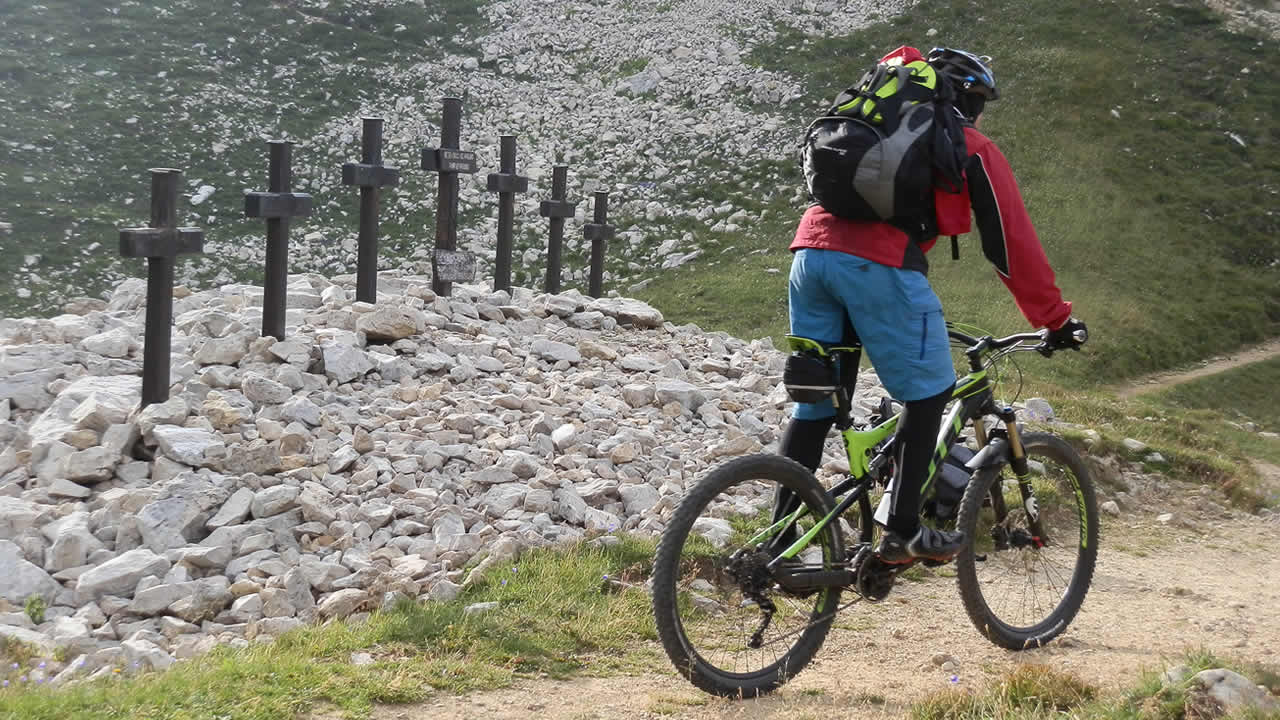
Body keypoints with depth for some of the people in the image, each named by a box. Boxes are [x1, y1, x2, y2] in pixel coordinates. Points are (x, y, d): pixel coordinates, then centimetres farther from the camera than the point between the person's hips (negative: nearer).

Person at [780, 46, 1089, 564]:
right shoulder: (972, 150, 16)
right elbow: (1011, 241, 13)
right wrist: (1056, 320, 21)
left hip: (811, 251, 6)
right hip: (878, 264, -6)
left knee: (813, 405, 13)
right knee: (928, 392, 9)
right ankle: (902, 534, 8)